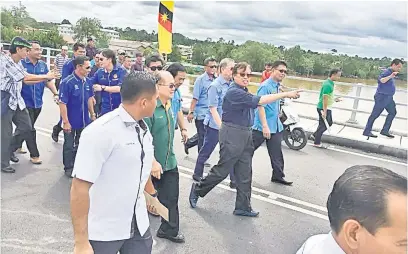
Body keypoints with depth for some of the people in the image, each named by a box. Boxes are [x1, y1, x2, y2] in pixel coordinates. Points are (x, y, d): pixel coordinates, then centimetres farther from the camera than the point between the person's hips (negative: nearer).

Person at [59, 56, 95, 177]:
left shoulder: (87, 81, -2)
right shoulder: (67, 82, -21)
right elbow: (62, 103, -19)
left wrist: (92, 114, 11)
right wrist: (65, 122, -19)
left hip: (84, 120, 6)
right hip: (71, 121, -6)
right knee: (69, 145, 11)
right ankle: (68, 168, 25)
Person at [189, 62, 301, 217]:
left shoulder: (244, 92, 13)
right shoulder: (234, 92, -17)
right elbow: (260, 101, -24)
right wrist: (285, 94, -23)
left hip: (246, 134, 9)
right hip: (232, 135, -9)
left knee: (245, 174, 10)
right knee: (222, 170, 1)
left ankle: (243, 207, 19)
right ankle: (198, 189, 23)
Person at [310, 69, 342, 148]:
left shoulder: (329, 83, 10)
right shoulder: (328, 85, -21)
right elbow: (325, 99, -24)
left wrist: (334, 99, 17)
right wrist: (324, 112, -24)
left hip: (327, 108, 10)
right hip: (324, 108, -10)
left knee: (329, 123, 21)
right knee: (323, 125, 0)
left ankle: (315, 135, 28)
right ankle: (317, 143, 11)